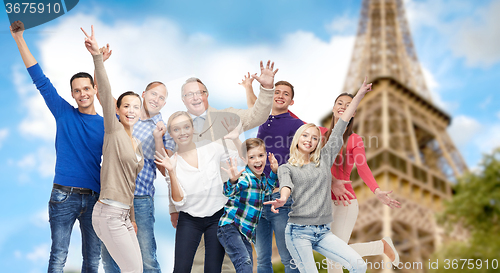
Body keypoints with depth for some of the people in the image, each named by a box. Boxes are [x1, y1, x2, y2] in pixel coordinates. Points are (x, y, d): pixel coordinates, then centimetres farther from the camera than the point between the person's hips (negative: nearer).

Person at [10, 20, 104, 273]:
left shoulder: (106, 125, 8)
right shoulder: (64, 114, 5)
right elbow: (40, 79, 3)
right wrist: (19, 37, 1)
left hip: (94, 197, 2)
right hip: (64, 195, -1)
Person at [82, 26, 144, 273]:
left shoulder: (137, 144, 16)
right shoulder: (114, 130, -4)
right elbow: (105, 92, -18)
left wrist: (132, 217, 21)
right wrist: (97, 57, -30)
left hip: (123, 214, 8)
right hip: (109, 213, -8)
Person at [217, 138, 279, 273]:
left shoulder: (262, 178, 9)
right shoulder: (245, 177, -15)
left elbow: (267, 189, 34)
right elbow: (229, 192, -35)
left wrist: (274, 172, 19)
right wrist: (233, 180, -56)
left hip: (246, 232, 8)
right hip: (230, 227, -8)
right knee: (244, 262, -26)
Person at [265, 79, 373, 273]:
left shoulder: (324, 159, 12)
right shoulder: (286, 168, 6)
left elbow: (340, 128, 9)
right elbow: (286, 184, -17)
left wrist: (359, 95, 9)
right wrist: (282, 199, -41)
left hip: (323, 232, 3)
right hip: (299, 231, -3)